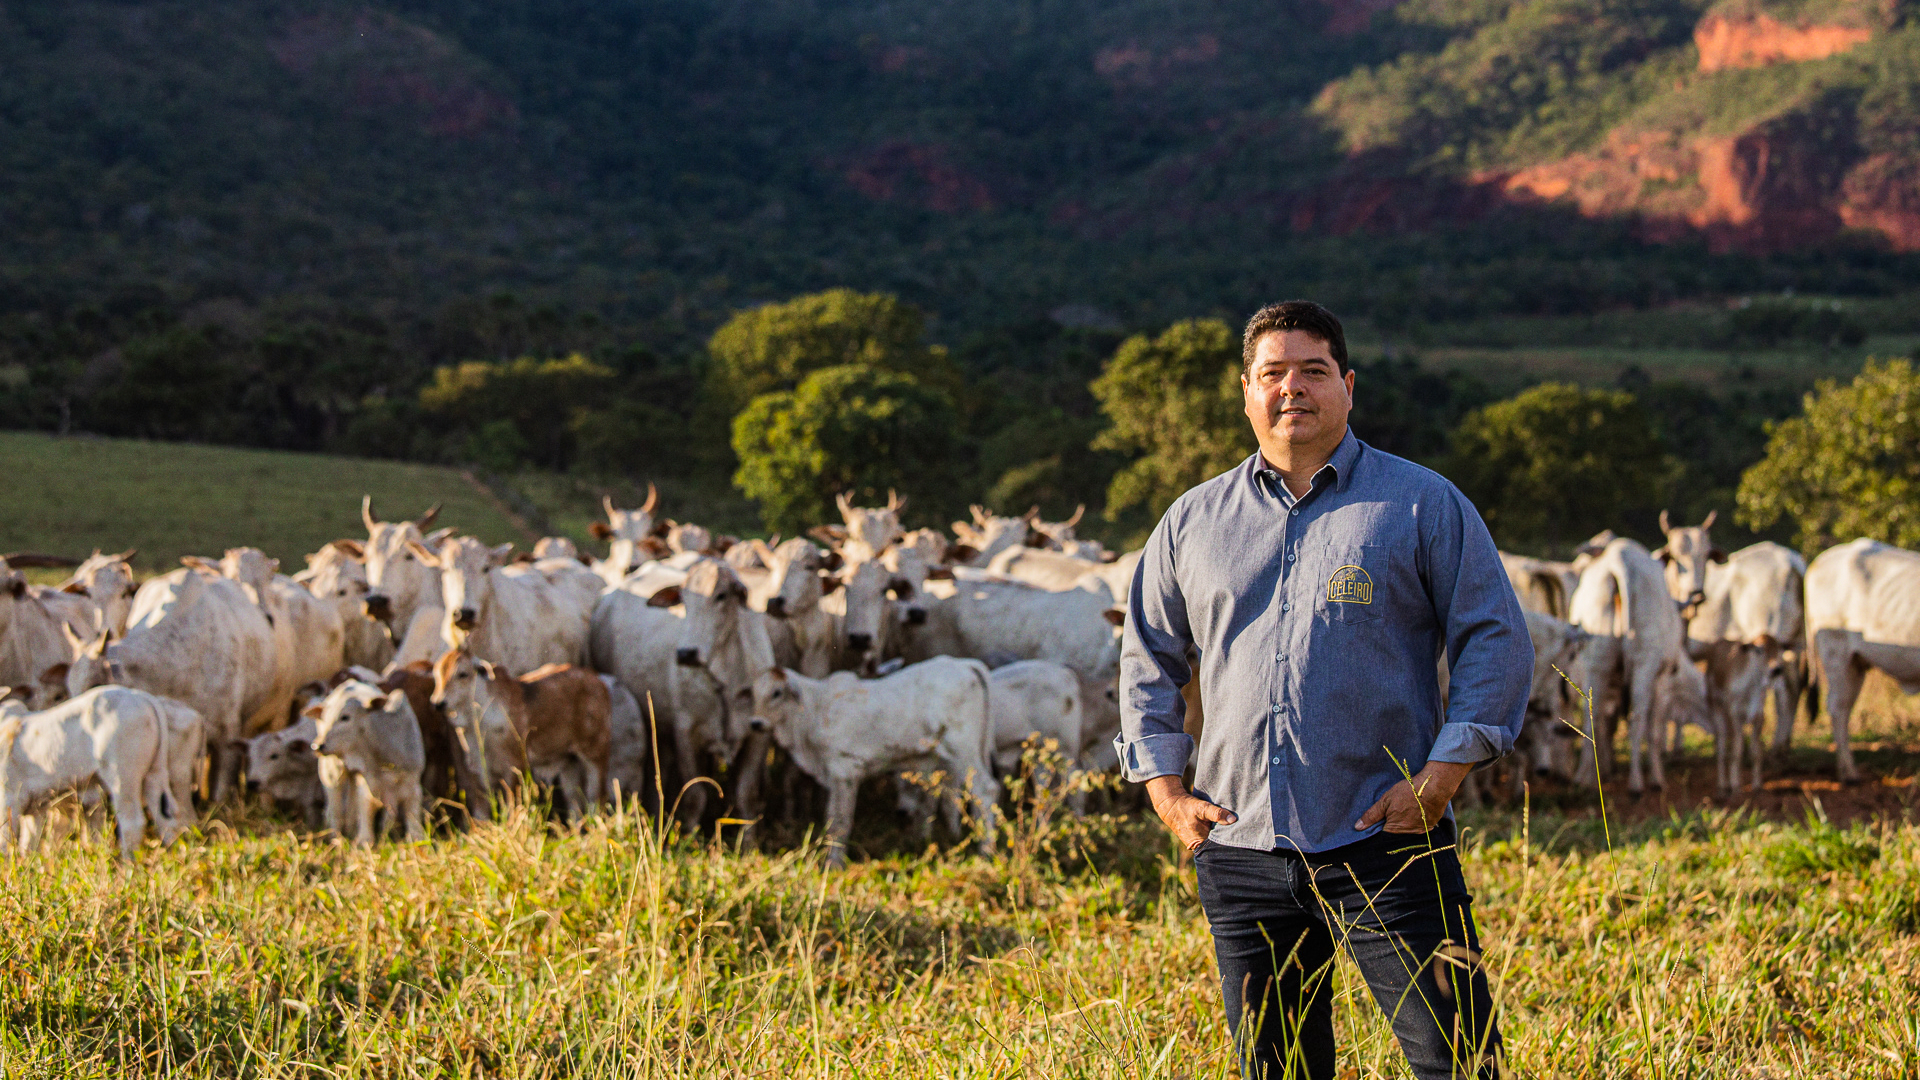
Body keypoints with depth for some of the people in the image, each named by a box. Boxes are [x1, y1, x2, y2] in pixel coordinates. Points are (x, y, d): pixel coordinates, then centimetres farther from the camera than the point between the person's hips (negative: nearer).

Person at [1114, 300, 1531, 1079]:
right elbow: (1148, 658, 21)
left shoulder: (1422, 504, 4)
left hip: (1384, 844, -3)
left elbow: (1496, 640, 2)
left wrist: (1442, 776, -9)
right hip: (1240, 854, 3)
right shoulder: (1193, 522, 13)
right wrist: (1165, 792, 8)